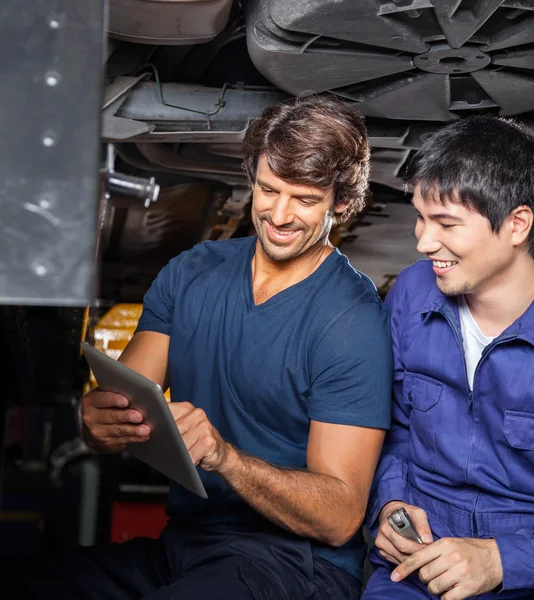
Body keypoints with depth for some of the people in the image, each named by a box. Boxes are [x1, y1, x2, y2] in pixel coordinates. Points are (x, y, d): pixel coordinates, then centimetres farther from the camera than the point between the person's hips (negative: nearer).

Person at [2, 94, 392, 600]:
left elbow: (340, 518, -14)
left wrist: (222, 455, -29)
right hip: (181, 538, 5)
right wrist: (97, 421, -21)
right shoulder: (191, 273, 9)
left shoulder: (354, 321, -11)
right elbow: (123, 401, 4)